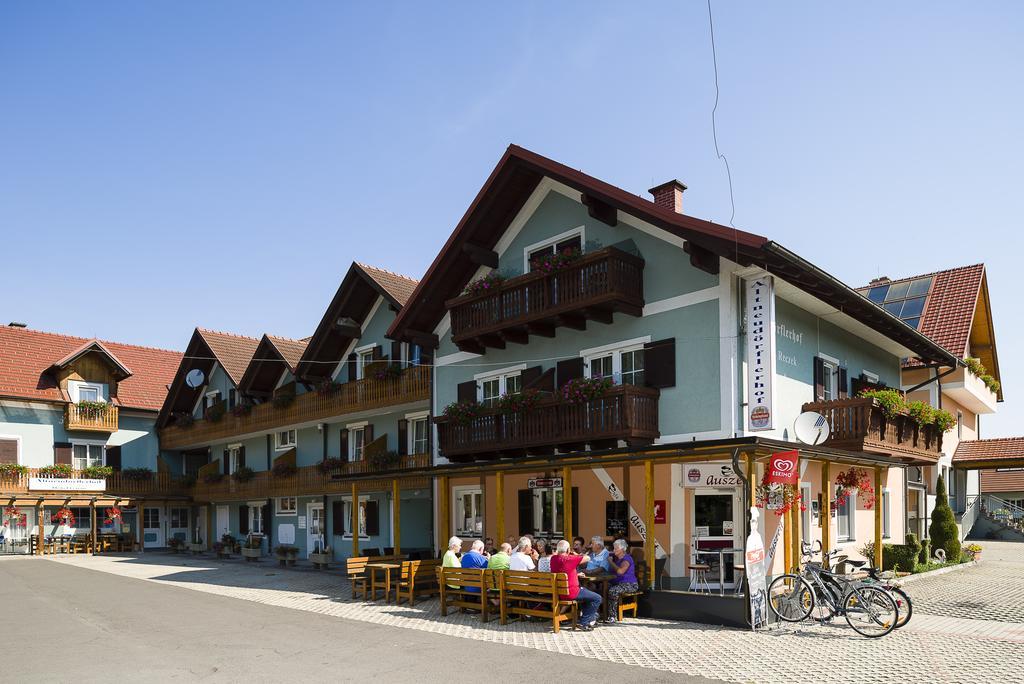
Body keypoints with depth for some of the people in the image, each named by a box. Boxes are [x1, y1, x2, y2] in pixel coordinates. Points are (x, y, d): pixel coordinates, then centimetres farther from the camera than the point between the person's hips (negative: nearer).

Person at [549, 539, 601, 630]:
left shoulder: (553, 559, 2)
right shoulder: (569, 559, -21)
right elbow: (587, 558, -14)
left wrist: (576, 574, 19)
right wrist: (576, 555, 3)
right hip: (570, 593, -9)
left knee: (585, 591, 32)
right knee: (597, 598, 3)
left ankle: (591, 616, 35)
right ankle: (584, 622, 5)